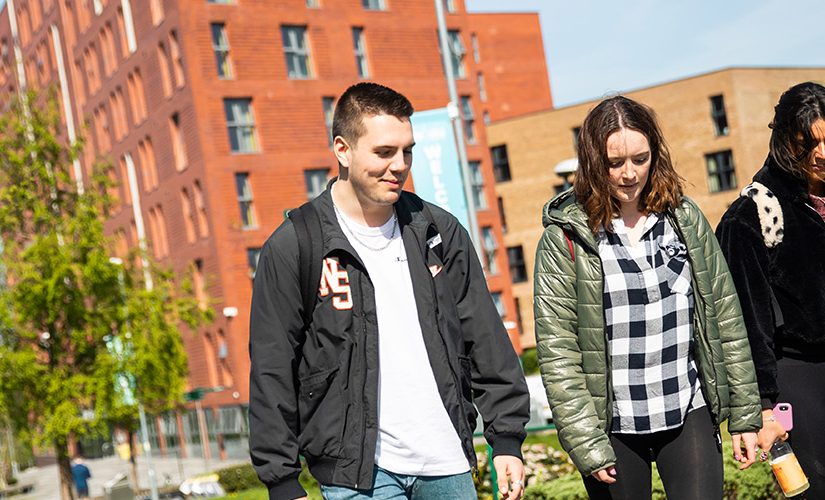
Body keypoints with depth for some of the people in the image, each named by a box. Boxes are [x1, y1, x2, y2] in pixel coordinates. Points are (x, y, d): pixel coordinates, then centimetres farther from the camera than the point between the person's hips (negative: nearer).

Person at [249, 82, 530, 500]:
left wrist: (507, 439, 5)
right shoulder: (292, 249, -6)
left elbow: (486, 342, 9)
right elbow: (271, 375, -5)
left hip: (448, 465, 4)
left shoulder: (440, 231, 6)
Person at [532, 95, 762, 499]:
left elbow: (725, 318, 7)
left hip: (690, 413, 2)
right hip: (614, 427, -2)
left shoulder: (685, 218, 4)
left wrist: (745, 414, 6)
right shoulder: (564, 239, -7)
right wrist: (586, 444, -13)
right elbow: (557, 353, -9)